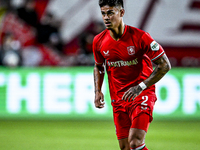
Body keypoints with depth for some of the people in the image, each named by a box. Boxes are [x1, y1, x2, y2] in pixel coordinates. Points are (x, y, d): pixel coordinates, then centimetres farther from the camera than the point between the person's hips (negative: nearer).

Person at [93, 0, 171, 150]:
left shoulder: (139, 37, -15)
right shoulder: (99, 41, -1)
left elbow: (165, 65, -12)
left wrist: (140, 87, -20)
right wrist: (98, 91, 2)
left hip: (142, 96, -5)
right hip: (118, 99, 5)